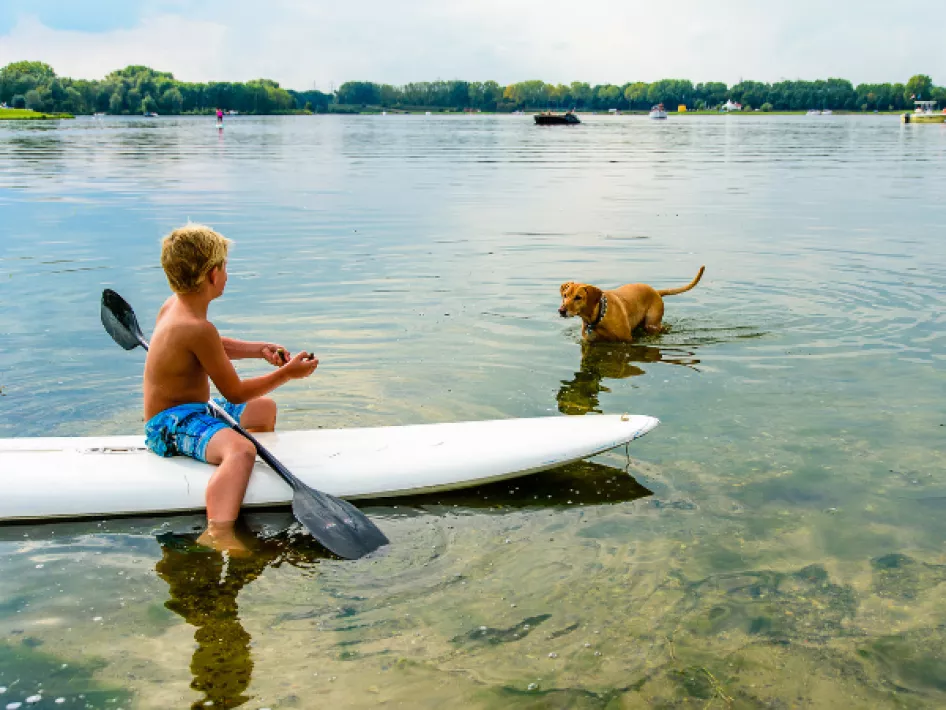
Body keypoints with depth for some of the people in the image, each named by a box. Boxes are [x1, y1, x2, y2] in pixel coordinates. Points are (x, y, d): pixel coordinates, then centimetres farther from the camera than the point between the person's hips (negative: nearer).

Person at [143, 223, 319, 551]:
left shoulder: (172, 306, 4)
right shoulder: (198, 328, -27)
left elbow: (215, 349, 24)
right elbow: (235, 392, -19)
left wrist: (259, 349, 13)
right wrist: (286, 374, -11)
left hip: (192, 410, 11)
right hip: (172, 424, -11)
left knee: (265, 408, 30)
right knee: (240, 449, -41)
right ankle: (217, 534, -57)